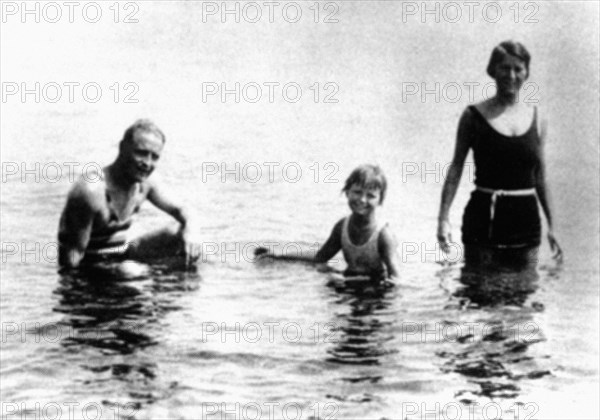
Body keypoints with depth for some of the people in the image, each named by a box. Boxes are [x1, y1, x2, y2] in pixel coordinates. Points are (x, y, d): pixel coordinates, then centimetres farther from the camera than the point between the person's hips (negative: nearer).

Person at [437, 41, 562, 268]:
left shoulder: (537, 120, 7)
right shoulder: (474, 116, -1)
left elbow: (540, 177, 13)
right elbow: (456, 168, -1)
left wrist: (551, 225, 11)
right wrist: (443, 218, -9)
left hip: (525, 218, 3)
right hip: (484, 217, -2)